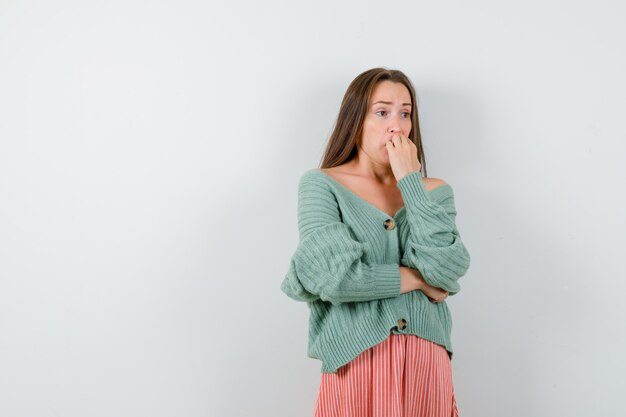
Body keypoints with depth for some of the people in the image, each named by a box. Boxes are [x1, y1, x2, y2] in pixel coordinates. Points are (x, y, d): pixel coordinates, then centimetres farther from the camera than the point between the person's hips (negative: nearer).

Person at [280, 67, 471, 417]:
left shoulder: (434, 192, 7)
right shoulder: (321, 184, -2)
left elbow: (444, 269, -10)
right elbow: (335, 276, -15)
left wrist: (409, 179, -8)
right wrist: (417, 278, -6)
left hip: (427, 363, 3)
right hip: (356, 360, -3)